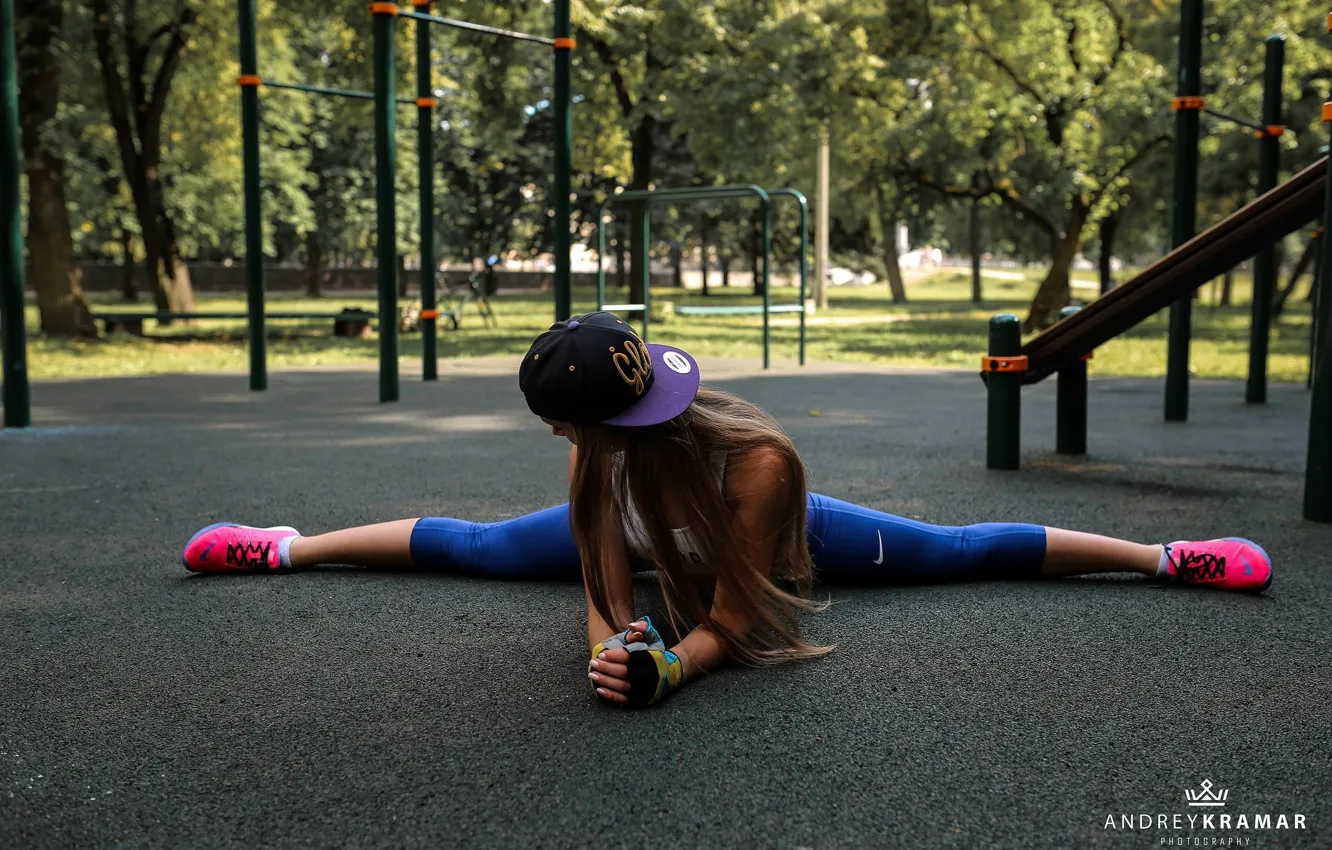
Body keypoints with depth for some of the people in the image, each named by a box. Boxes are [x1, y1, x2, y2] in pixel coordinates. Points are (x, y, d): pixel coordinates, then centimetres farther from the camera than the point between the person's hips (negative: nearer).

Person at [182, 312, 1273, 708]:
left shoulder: (757, 463, -45)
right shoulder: (600, 461, -33)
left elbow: (735, 621, -36)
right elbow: (604, 583, -27)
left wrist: (668, 669, -53)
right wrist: (607, 641, -48)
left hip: (785, 540, -3)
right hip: (651, 536, 3)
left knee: (958, 552, 2)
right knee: (480, 548, 6)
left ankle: (1163, 555, 19)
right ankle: (289, 547, 23)